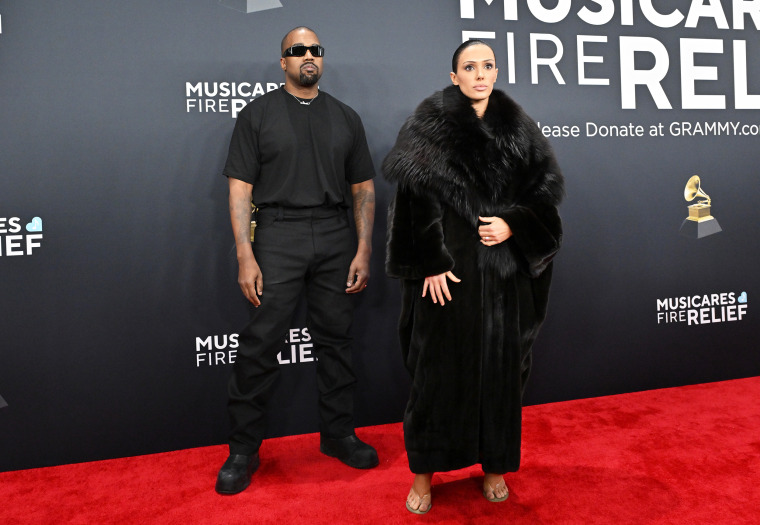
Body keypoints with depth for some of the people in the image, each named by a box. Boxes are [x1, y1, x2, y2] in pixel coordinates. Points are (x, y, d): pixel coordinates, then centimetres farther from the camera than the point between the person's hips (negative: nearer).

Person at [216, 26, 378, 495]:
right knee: (261, 343, -3)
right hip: (278, 236, -3)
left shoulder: (346, 117, 14)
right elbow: (240, 188, -1)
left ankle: (339, 434, 24)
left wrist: (364, 250, 2)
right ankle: (244, 449, 10)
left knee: (336, 339, 8)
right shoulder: (259, 113, 6)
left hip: (335, 238, 3)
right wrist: (245, 257, -10)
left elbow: (364, 188, 12)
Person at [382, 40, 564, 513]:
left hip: (504, 270, 3)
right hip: (448, 267, -3)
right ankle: (425, 471, 20)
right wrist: (429, 264, -14)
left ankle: (494, 464, 28)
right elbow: (414, 197, -8)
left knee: (500, 364, 9)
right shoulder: (430, 124, -2)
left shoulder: (517, 126, 7)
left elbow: (546, 186, 6)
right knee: (439, 364, 4)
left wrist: (513, 225, -11)